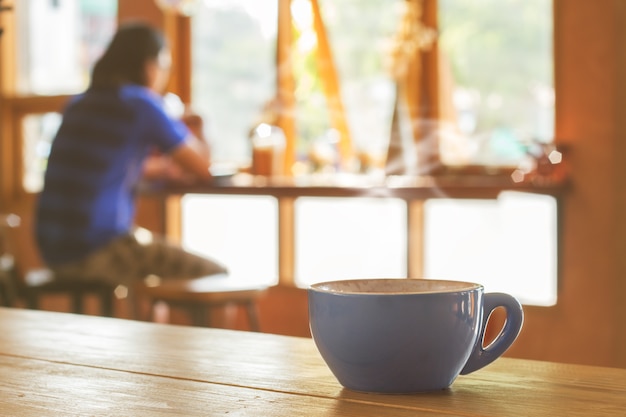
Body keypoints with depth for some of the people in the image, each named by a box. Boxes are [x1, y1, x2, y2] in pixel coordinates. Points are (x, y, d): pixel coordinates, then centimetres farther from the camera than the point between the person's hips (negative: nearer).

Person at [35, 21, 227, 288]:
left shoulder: (79, 104, 14)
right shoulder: (142, 104, -8)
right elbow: (202, 168, 0)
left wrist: (165, 167, 33)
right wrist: (194, 135, 20)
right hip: (99, 251, -8)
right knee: (217, 276, 3)